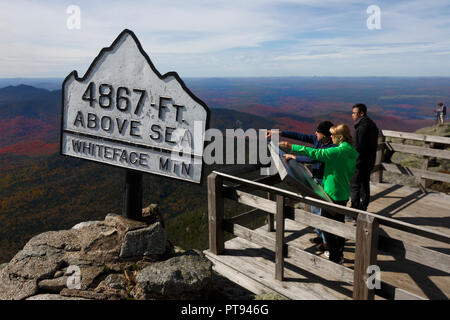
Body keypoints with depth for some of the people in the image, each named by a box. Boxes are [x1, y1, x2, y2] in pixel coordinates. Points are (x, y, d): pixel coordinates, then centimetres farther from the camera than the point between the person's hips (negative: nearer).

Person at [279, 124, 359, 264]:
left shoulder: (338, 151, -21)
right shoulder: (351, 152, 5)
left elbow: (315, 153, -25)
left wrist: (292, 146, -22)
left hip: (333, 194, -9)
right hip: (344, 194, 9)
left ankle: (335, 258, 10)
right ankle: (339, 255, 31)